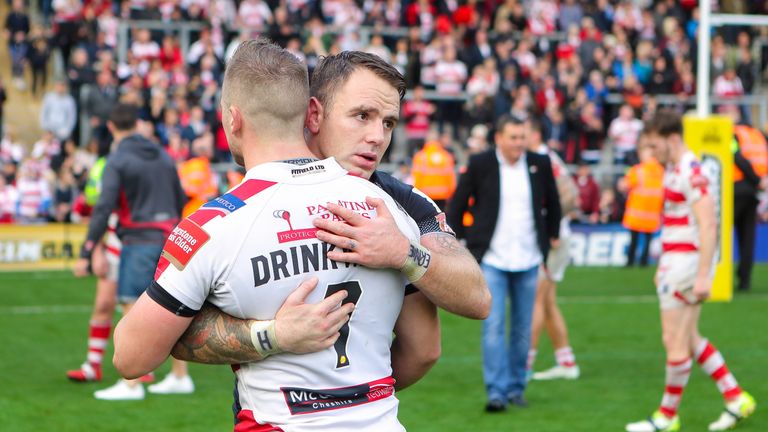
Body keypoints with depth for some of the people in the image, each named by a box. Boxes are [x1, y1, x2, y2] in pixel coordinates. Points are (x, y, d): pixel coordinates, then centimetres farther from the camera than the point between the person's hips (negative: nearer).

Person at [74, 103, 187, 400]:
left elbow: (104, 209, -15)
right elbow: (180, 200, 20)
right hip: (168, 239, 7)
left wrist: (86, 253, -14)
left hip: (140, 242, -7)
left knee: (132, 308, -7)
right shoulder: (162, 156, 13)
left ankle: (131, 384, -11)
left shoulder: (117, 161, -7)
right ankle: (181, 377, 18)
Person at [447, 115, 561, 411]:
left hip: (528, 260, 3)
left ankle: (516, 388, 17)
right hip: (491, 259, -3)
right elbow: (457, 204, 4)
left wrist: (552, 235, 22)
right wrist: (457, 240, 1)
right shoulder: (480, 165, -4)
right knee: (493, 325, -11)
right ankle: (497, 391, -11)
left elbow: (552, 202, 18)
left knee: (522, 328, 8)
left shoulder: (539, 164, 3)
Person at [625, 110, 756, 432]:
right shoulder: (674, 170, 13)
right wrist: (662, 267, 23)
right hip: (674, 264, 10)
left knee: (675, 342, -2)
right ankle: (736, 398, 20)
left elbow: (708, 224, -23)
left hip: (687, 263, -10)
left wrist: (703, 276, -25)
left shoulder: (691, 172, -18)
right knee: (690, 339, 15)